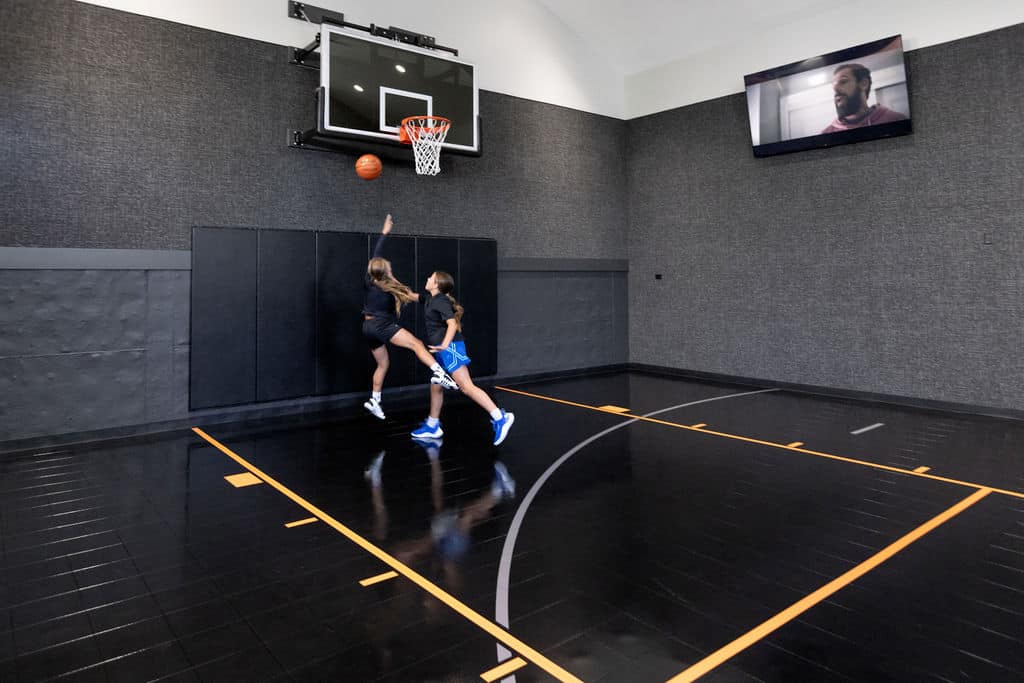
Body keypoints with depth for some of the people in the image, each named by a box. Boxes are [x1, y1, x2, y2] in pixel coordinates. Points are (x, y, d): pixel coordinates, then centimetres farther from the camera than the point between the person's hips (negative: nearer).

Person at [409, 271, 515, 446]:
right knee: (435, 387, 16)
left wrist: (445, 344, -38)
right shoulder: (431, 298, 16)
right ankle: (432, 426, 29)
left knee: (466, 387, -16)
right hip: (443, 350, 10)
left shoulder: (440, 301, -12)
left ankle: (500, 418, -20)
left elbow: (452, 324, -25)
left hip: (450, 347, -10)